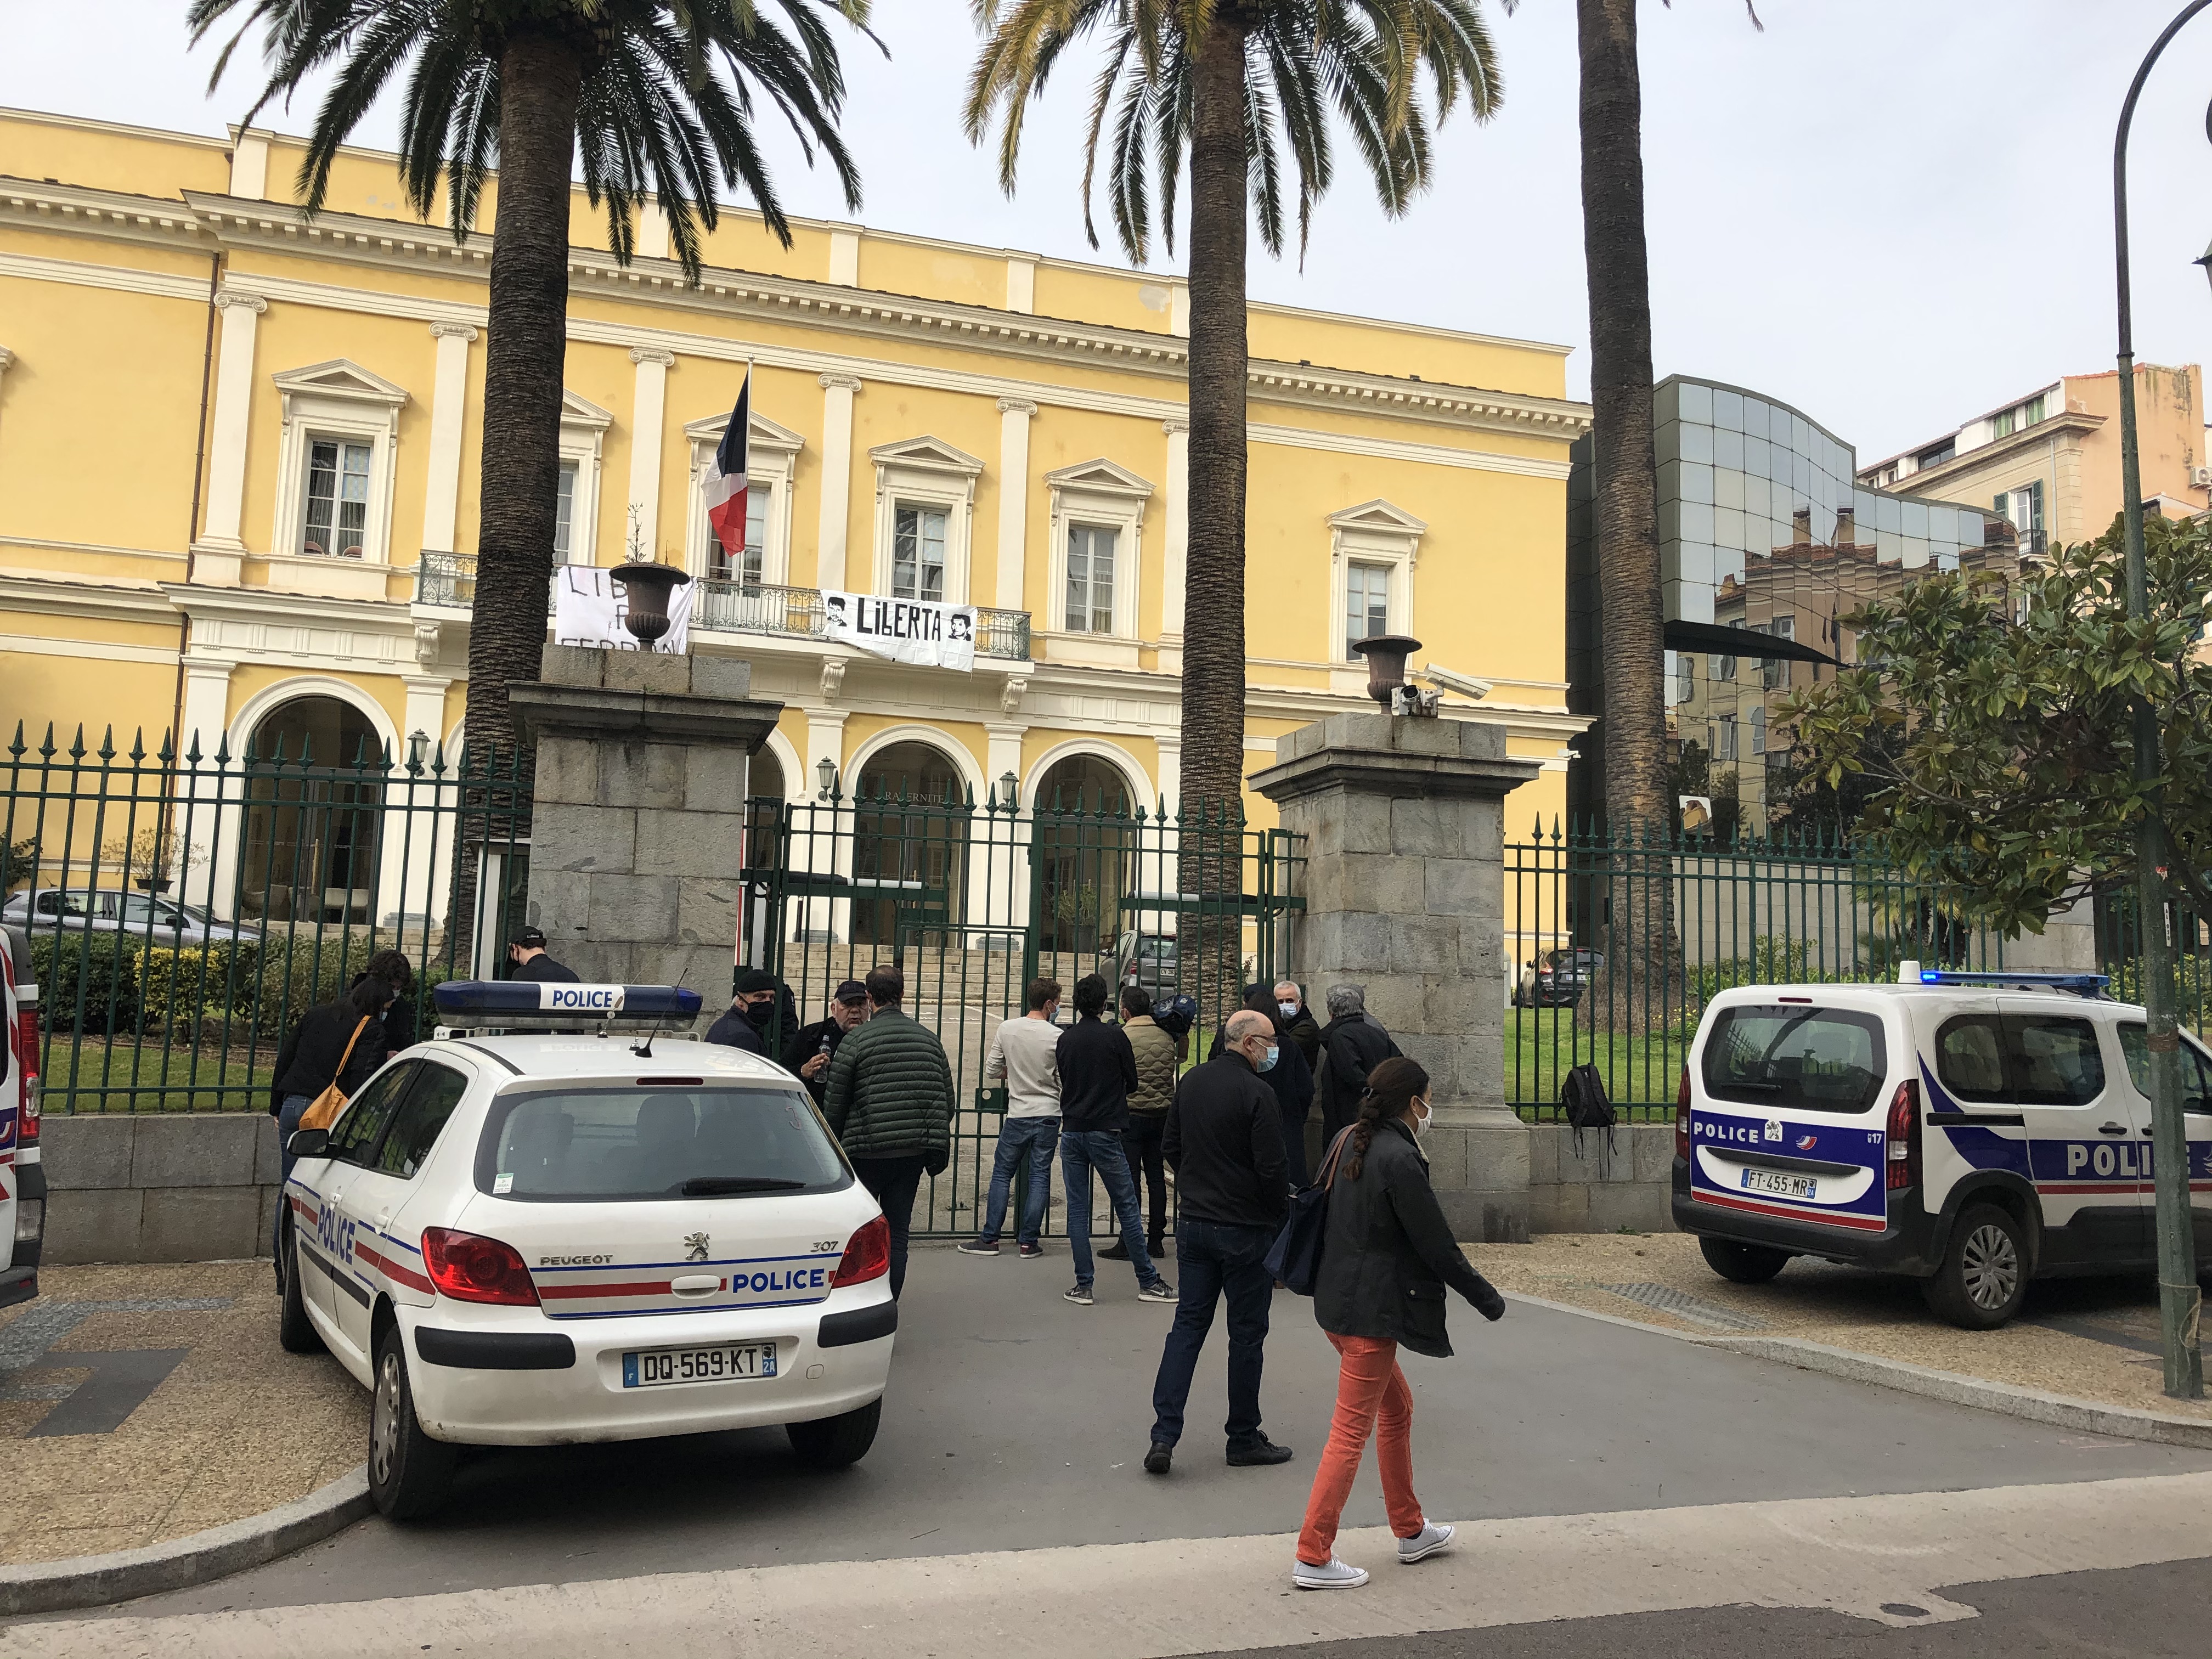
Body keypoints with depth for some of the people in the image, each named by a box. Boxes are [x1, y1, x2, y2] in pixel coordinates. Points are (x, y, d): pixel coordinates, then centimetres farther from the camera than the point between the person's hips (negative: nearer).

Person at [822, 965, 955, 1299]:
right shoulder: (929, 1039, 7)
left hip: (868, 1152, -4)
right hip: (914, 1152, 4)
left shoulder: (856, 1041, -7)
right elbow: (947, 1099, 10)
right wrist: (939, 1151, 19)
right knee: (897, 1231, 9)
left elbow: (834, 1105, -3)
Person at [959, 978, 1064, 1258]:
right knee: (1040, 1178, 6)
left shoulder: (1007, 1030, -3)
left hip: (1017, 1115, 1)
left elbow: (990, 1072, 1)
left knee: (1002, 1174, 11)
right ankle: (1028, 1242, 8)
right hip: (1048, 1115, -1)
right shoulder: (1058, 1036, -9)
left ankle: (989, 1239, 10)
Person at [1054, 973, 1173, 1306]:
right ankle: (1148, 1282, 10)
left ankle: (1083, 1286, 6)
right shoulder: (1115, 1036, -7)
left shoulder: (1065, 1039, 4)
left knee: (1077, 1211, 6)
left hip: (1071, 1131, 3)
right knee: (1127, 1208, 4)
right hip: (1105, 1132, -3)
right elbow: (1132, 1082, 3)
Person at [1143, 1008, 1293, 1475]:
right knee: (1247, 1333, 7)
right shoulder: (1256, 1093, -18)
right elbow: (1272, 1168, -18)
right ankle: (1244, 1439, 17)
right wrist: (1281, 1209, 0)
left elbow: (1172, 1147, 13)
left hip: (1193, 1222, 6)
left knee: (1188, 1324, 10)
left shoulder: (1190, 1083, 5)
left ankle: (1164, 1434, 2)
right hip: (1246, 1228, -6)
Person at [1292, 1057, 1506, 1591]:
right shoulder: (1400, 1160, -19)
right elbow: (1436, 1244, -16)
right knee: (1352, 1430, -2)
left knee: (1397, 1408, 23)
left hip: (1339, 1301, 10)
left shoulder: (1354, 1144, 8)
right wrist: (1487, 1298, -4)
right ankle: (1313, 1558, 4)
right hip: (1372, 1311, -10)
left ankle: (1411, 1531, 35)